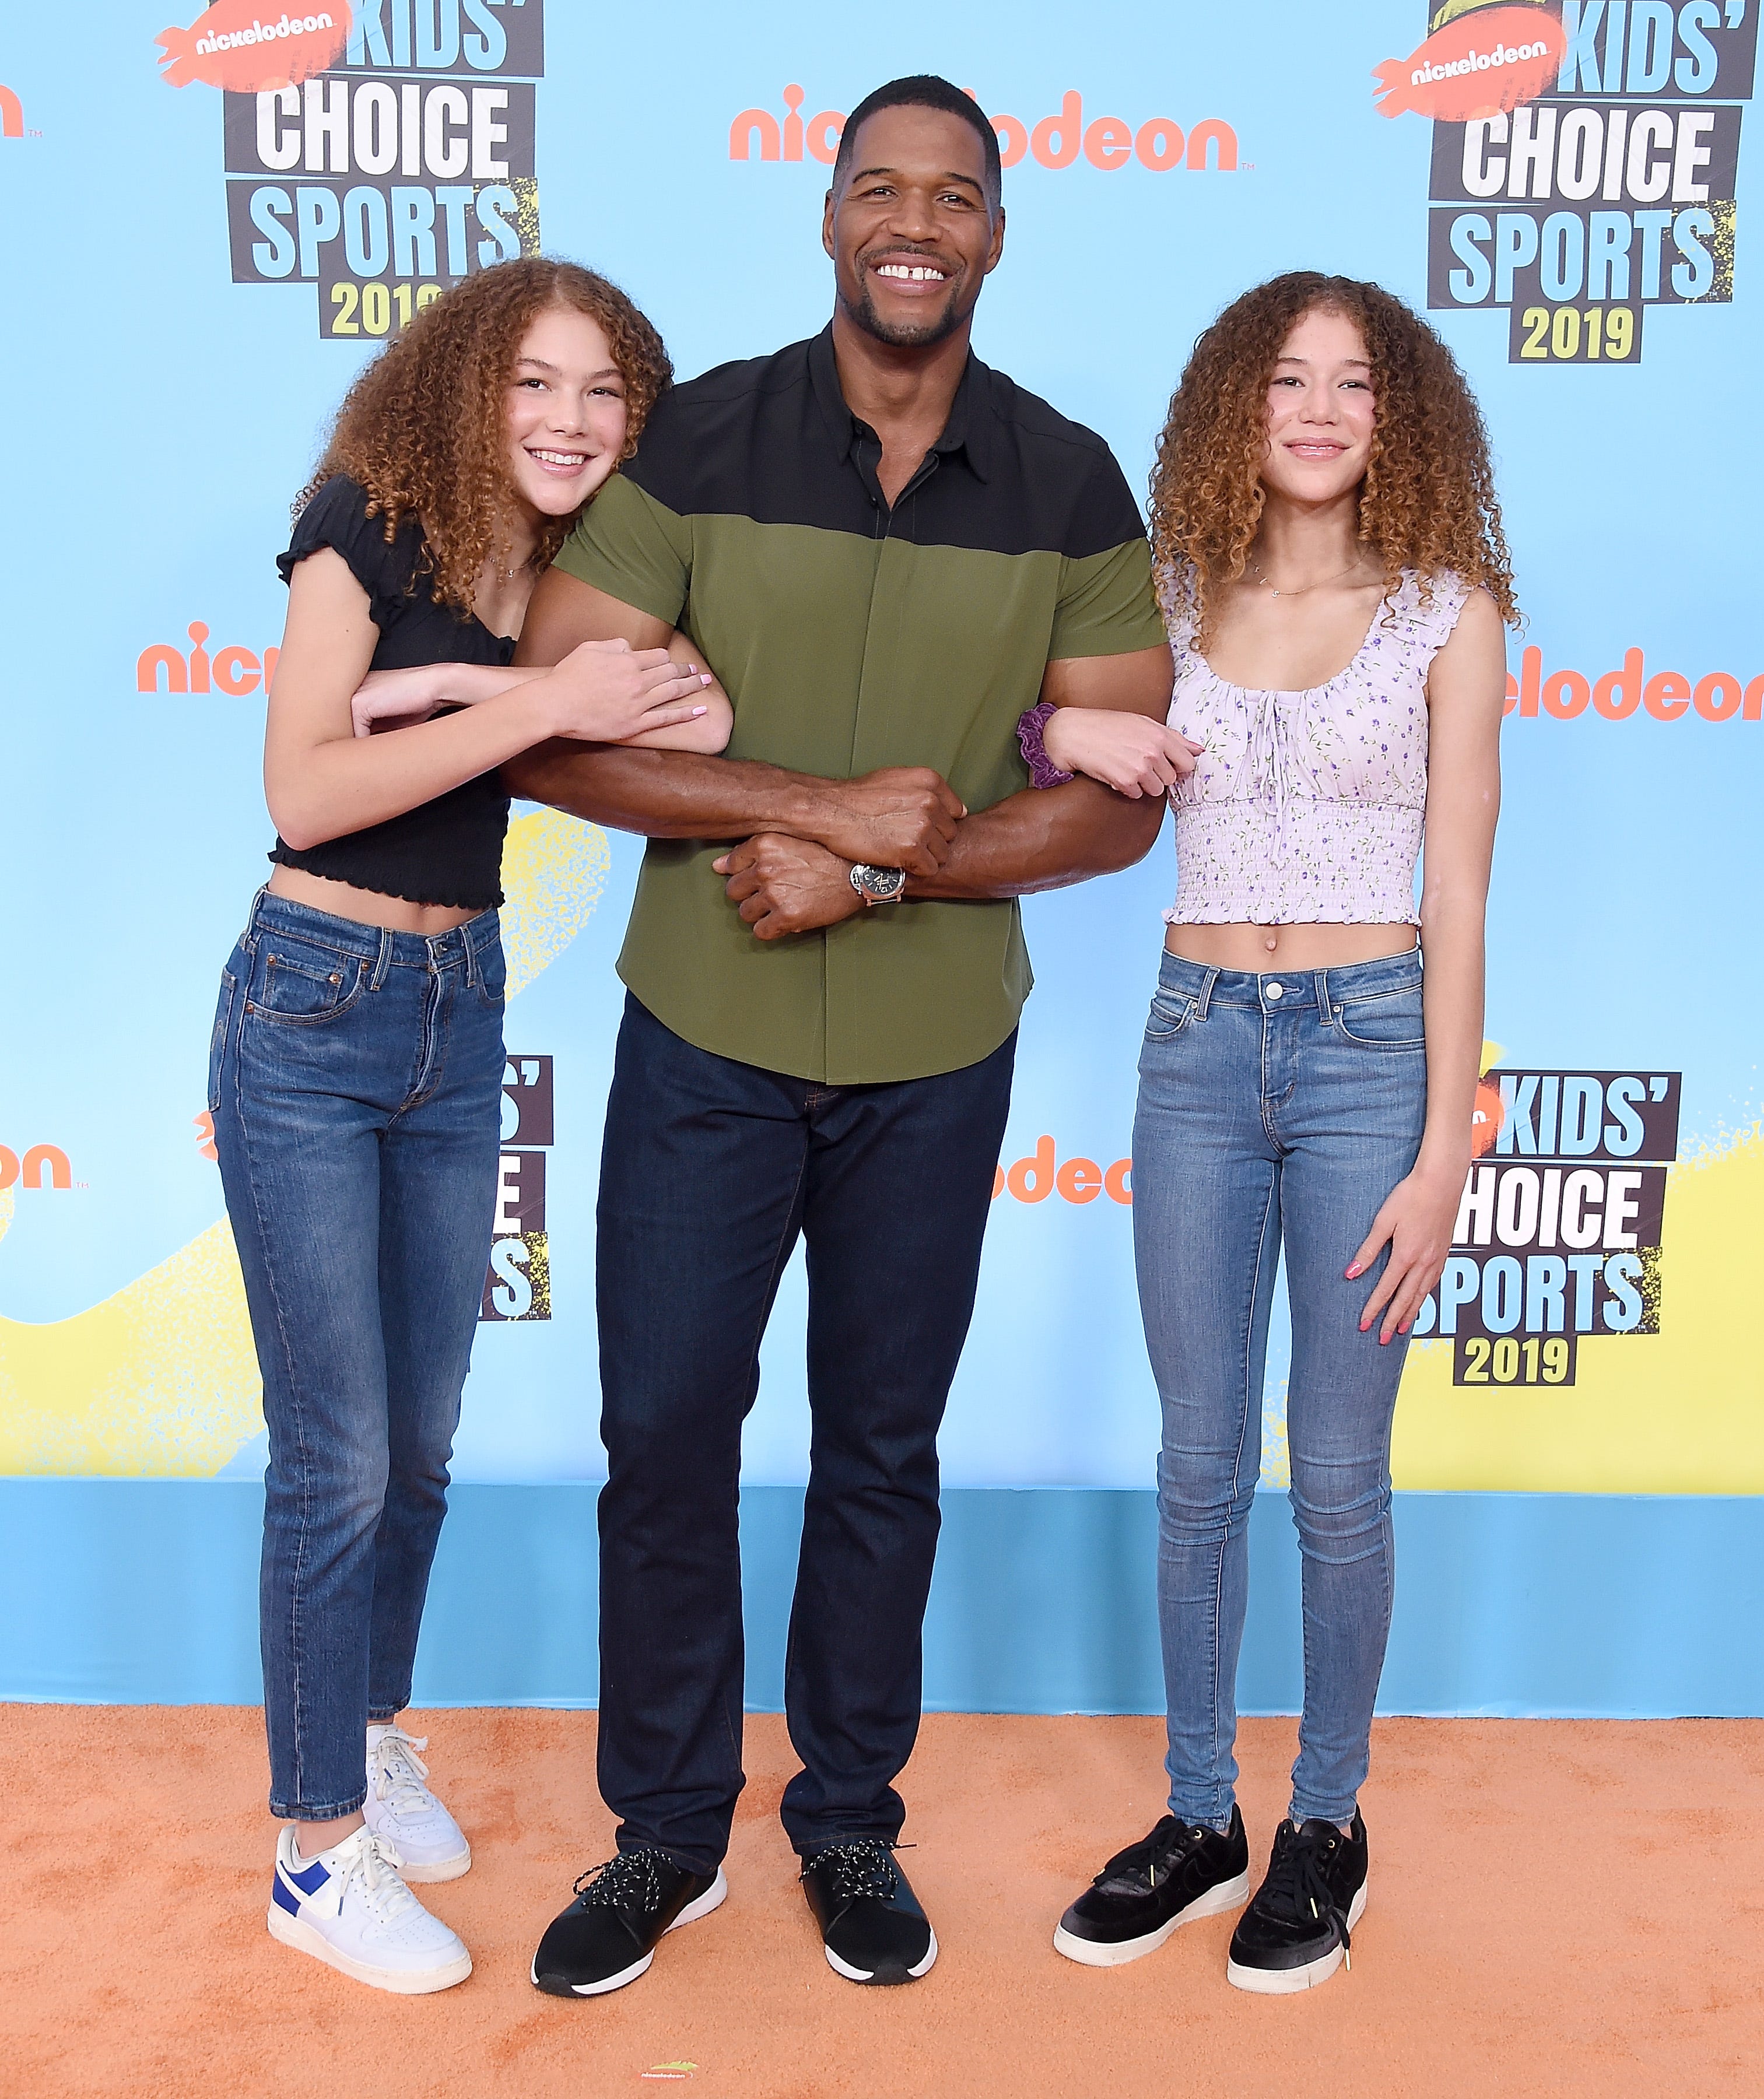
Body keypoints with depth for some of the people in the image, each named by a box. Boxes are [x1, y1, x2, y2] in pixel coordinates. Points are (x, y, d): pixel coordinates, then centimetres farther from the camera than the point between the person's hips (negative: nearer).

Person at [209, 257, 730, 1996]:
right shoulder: (368, 528, -11)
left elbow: (687, 730, -9)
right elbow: (303, 792, -21)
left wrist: (442, 689, -23)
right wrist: (542, 703, -23)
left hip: (461, 1016, 6)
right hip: (313, 1012, -5)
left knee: (422, 1438, 16)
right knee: (336, 1456, 0)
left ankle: (376, 1730, 38)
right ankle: (320, 1853, 16)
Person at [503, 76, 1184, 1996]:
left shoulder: (1071, 488, -2)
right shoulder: (694, 444, -6)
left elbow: (1116, 800, -5)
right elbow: (549, 731, -12)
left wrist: (877, 873, -19)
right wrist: (833, 803, -21)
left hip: (934, 1057, 1)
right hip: (703, 1035, 0)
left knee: (882, 1447, 13)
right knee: (664, 1431, 7)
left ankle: (851, 1821, 34)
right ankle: (666, 1831, 29)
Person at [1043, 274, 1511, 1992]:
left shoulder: (1446, 611, -1)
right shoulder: (1172, 602, 7)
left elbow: (1457, 899, -4)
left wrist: (1443, 1156, -9)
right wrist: (1065, 728, -7)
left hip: (1369, 1044, -2)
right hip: (1196, 1042, 3)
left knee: (1337, 1471, 6)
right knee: (1199, 1464, 10)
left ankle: (1327, 1824, 26)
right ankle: (1199, 1819, 27)